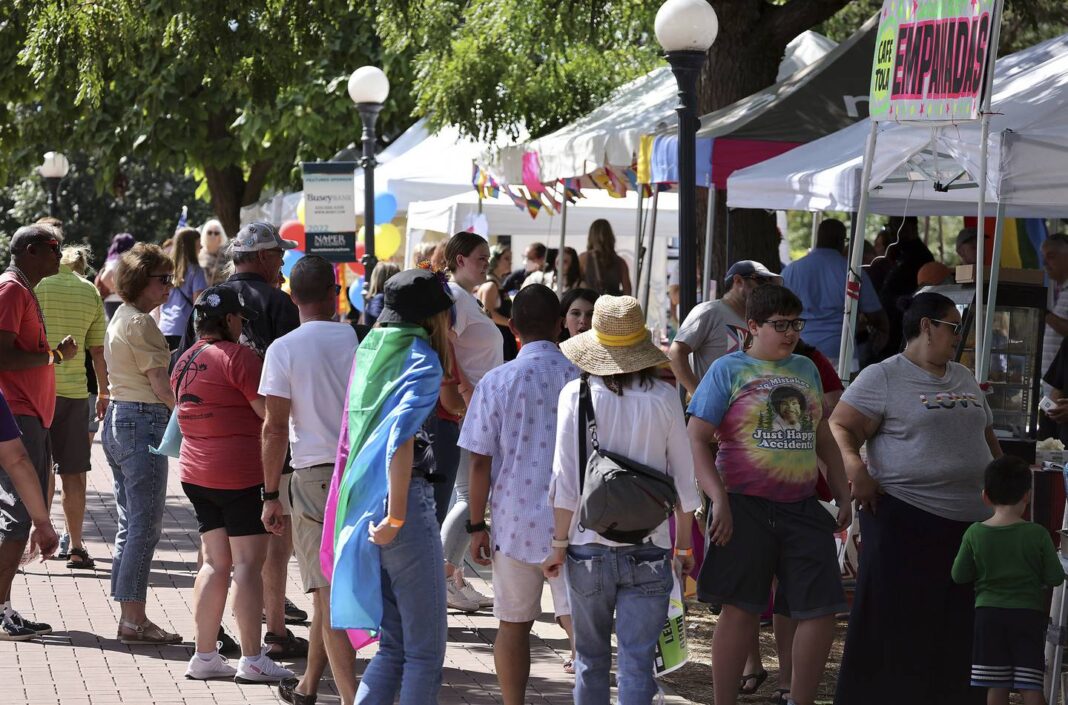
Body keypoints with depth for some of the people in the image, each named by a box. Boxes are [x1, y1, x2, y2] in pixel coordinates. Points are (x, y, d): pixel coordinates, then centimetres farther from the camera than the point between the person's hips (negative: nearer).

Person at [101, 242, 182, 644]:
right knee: (145, 526, -7)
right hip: (144, 421, -10)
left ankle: (131, 618, 14)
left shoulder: (121, 317, 17)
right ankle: (133, 620, -7)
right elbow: (160, 383, -15)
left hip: (118, 418, 10)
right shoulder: (140, 322, -13)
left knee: (131, 525, 12)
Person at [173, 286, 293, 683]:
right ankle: (252, 660, -5)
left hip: (195, 472, 8)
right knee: (248, 562, -4)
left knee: (215, 561, 12)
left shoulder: (186, 360, 13)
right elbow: (269, 411, -16)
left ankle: (204, 656, 11)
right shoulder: (237, 356, -12)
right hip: (239, 472, -8)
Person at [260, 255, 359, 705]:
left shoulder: (284, 350, -6)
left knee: (328, 593, -3)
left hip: (315, 475, -4)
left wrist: (271, 495, -2)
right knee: (330, 586, 16)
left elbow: (276, 428, -8)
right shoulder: (359, 340, 3)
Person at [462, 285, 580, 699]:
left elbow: (480, 461, -4)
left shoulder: (497, 382, -5)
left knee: (514, 624, 10)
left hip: (516, 520, 0)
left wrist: (476, 525, 4)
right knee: (578, 618, 3)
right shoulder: (583, 378, -1)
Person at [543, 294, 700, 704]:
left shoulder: (576, 394, -6)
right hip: (648, 550, 0)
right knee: (637, 663, 0)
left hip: (588, 548, 0)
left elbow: (565, 478, -5)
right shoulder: (663, 398, -4)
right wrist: (684, 543, 14)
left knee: (590, 658, 15)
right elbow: (683, 479, 2)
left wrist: (559, 541, 4)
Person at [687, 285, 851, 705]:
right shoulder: (728, 370, 0)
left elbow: (823, 438, 25)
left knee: (821, 609, 1)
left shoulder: (806, 370, 17)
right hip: (746, 508, -5)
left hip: (802, 508, 5)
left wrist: (842, 494, 18)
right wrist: (719, 500, -16)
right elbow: (697, 439, -6)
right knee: (741, 610, -2)